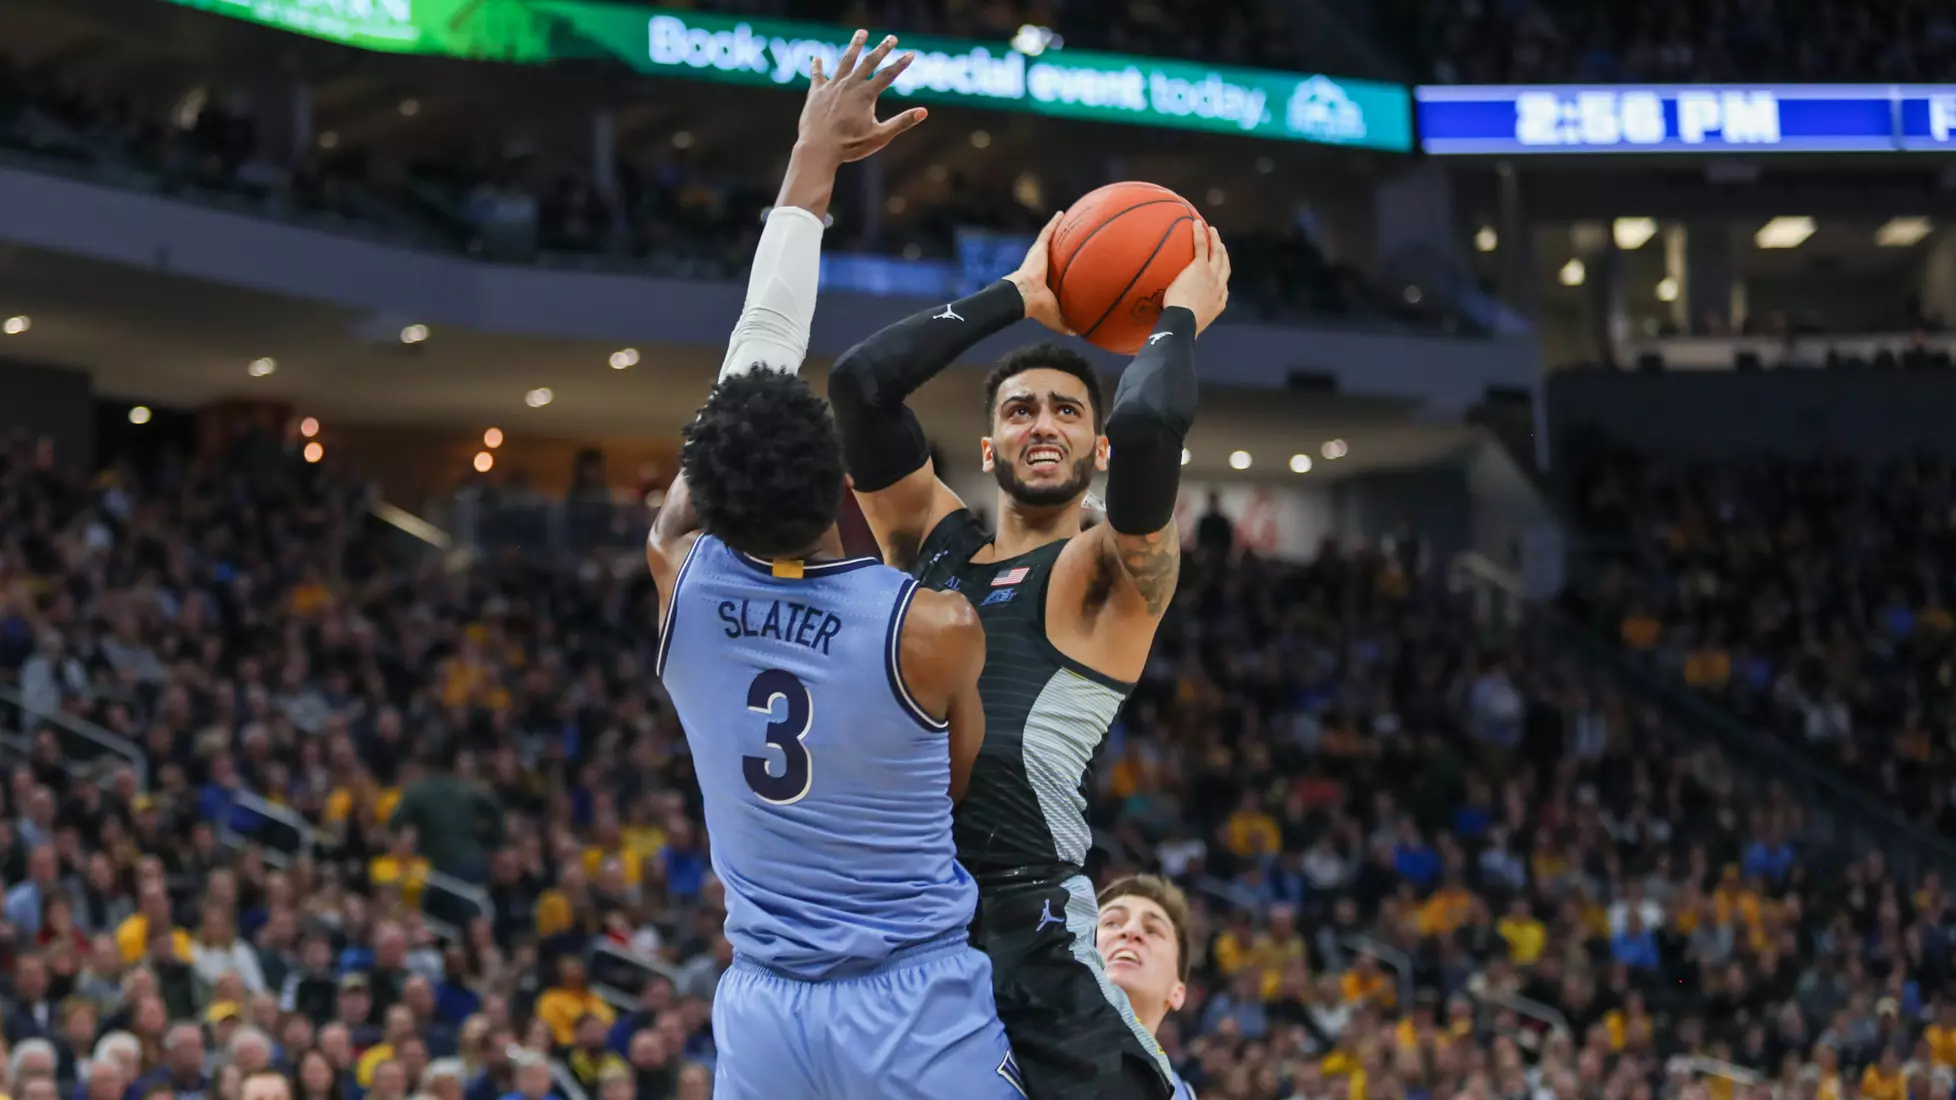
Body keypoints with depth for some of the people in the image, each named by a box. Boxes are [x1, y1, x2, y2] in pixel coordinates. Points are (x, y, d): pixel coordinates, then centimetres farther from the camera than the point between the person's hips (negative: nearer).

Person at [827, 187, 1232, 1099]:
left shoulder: (1113, 572, 2)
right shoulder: (932, 540, 18)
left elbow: (1148, 426, -17)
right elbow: (859, 382, 8)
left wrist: (1179, 319, 3)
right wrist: (1015, 298, 16)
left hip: (1027, 929, -5)